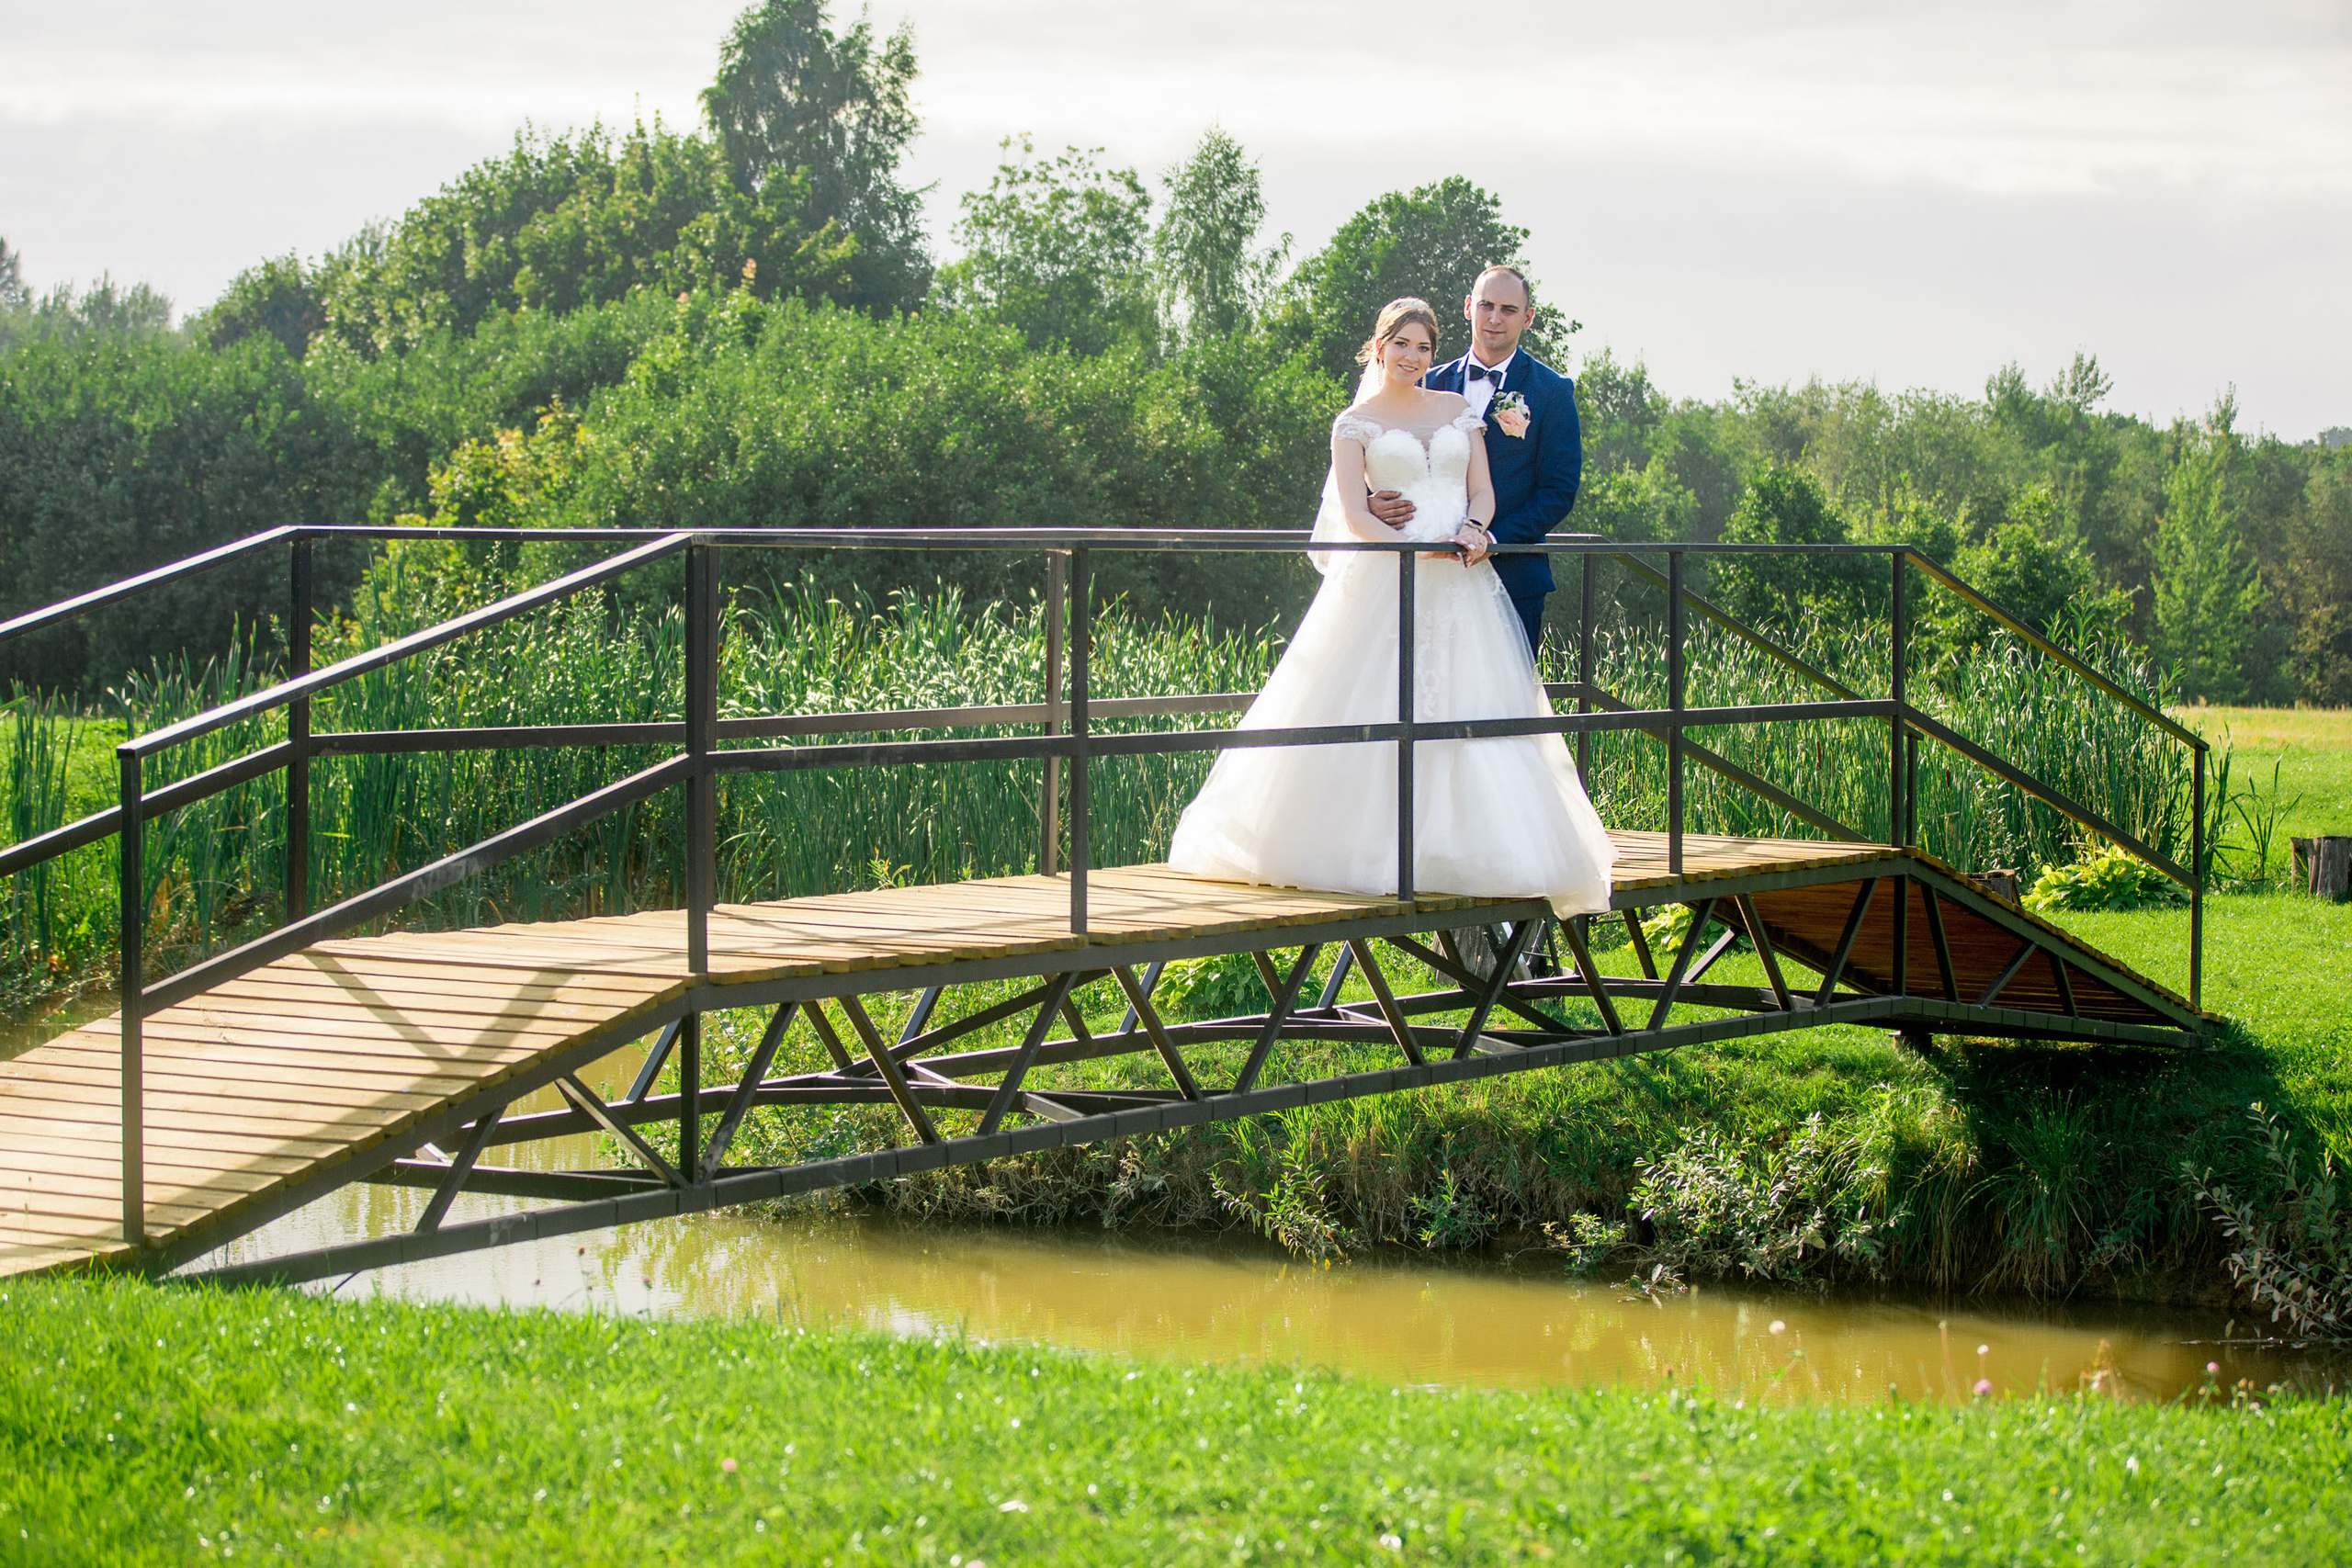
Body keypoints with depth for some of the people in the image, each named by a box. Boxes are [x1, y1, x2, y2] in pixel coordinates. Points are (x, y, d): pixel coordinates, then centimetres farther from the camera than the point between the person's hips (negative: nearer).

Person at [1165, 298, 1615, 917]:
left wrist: (1474, 530, -12)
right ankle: (1376, 847, -3)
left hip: (1463, 587, 3)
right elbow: (1354, 515, -3)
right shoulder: (1356, 424, 6)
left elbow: (1482, 490, 11)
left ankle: (1458, 851, -1)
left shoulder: (1458, 410, 15)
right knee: (1380, 717, -8)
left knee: (1470, 713, -4)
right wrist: (1417, 548, -19)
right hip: (1387, 586, -3)